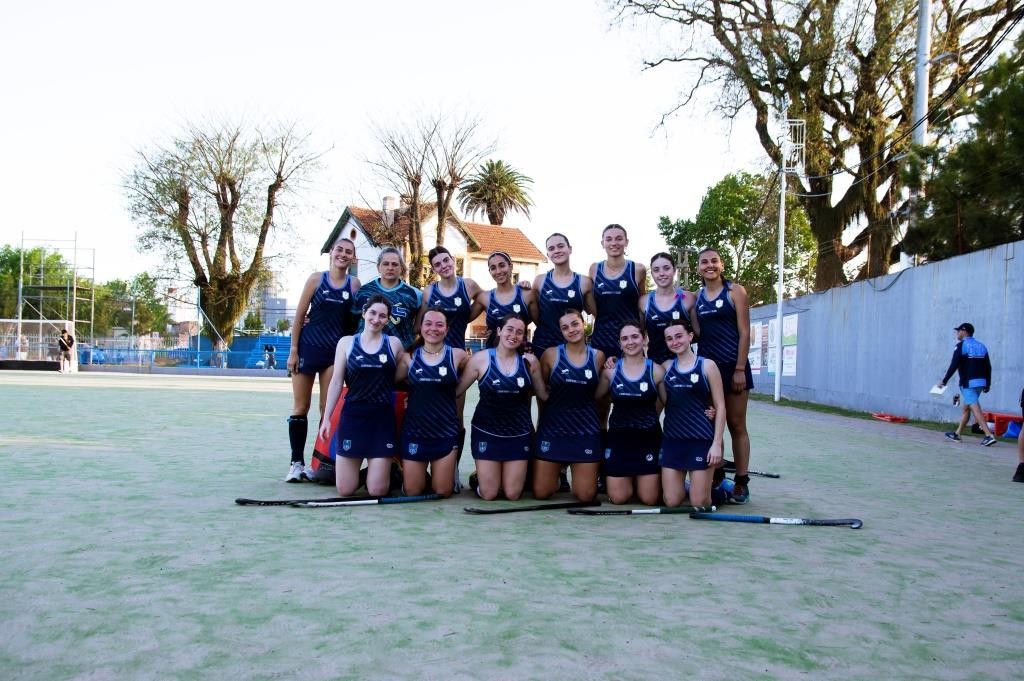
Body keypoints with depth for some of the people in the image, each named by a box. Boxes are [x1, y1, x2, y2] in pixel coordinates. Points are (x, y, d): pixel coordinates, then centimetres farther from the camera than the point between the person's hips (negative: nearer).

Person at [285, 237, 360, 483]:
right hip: (308, 347, -1)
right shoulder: (317, 278, 0)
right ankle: (297, 462, 11)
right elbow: (300, 315, 0)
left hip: (335, 351, 1)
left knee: (328, 409, 1)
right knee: (300, 408, 3)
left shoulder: (354, 284, 5)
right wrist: (293, 350, -4)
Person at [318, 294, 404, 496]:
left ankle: (384, 470, 30)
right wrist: (327, 417, 0)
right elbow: (336, 382, 4)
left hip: (383, 418, 0)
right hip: (352, 415, 0)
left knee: (377, 491, -3)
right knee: (345, 490, 0)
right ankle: (356, 467, 33)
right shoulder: (346, 342, 4)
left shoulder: (393, 344, 5)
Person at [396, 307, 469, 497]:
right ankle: (421, 476, 38)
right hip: (414, 431, 1)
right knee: (412, 492, 6)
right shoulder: (409, 357, 1)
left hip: (446, 431, -1)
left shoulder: (457, 355, -3)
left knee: (443, 492, 5)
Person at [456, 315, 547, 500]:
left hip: (519, 433, 2)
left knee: (513, 495, 5)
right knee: (488, 495, 2)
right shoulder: (481, 359, -9)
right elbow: (455, 391, -4)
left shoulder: (529, 361, -3)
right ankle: (478, 477, 35)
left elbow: (544, 394, 6)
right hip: (487, 432, -1)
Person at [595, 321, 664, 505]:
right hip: (618, 437, 2)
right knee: (618, 498, 3)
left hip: (649, 438, -1)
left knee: (649, 499, 2)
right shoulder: (610, 370, -1)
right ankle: (630, 479, 35)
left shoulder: (657, 370, -5)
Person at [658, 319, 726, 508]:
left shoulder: (707, 365, -2)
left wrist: (717, 443, -10)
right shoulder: (666, 367, 10)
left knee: (700, 503, -3)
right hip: (672, 440, 4)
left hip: (701, 440, -3)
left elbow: (720, 406, -2)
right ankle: (683, 485, 34)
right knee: (671, 502, 2)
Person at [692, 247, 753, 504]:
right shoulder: (696, 297, 10)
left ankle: (741, 482, 8)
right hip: (706, 366, 4)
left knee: (736, 425, 3)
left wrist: (740, 369, -12)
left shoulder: (735, 291, -2)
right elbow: (697, 332, 12)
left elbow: (744, 333, -7)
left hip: (732, 366, -4)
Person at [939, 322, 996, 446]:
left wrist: (944, 381, -6)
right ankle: (957, 434, 24)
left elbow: (953, 366, -13)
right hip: (981, 382, 8)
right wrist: (987, 384, 17)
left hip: (968, 383, -8)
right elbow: (988, 367, 12)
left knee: (975, 409, -11)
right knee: (965, 408, 17)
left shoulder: (961, 346, -7)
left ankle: (989, 436, -20)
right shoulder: (981, 346, 13)